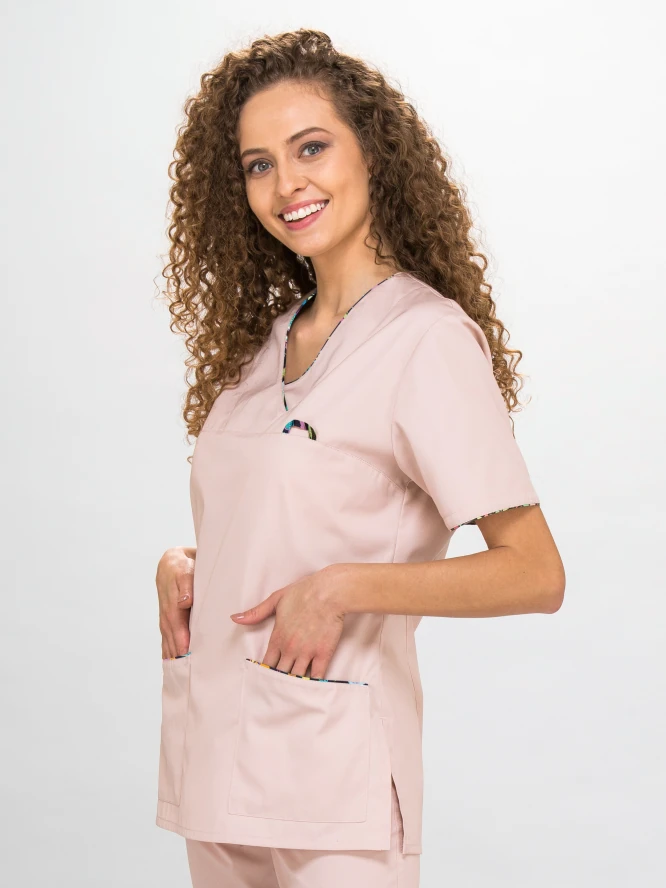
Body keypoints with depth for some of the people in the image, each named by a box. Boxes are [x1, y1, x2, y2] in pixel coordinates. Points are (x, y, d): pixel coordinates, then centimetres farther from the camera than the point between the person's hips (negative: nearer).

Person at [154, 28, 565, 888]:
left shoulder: (428, 337, -12)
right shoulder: (266, 339, 10)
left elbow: (534, 575, -15)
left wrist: (343, 588, -21)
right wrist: (181, 564, 1)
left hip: (330, 776, -6)